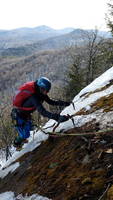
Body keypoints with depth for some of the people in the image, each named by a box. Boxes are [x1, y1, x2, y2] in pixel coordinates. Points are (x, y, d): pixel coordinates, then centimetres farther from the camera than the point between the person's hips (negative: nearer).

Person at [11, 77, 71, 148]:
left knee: (29, 128, 28)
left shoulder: (41, 93, -13)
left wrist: (65, 103, -11)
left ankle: (21, 138, 58)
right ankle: (17, 143, 32)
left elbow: (50, 101, -2)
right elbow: (43, 112, -49)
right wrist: (58, 117, -56)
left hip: (26, 114, 9)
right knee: (25, 135, 0)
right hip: (18, 115, -9)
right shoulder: (34, 97, -40)